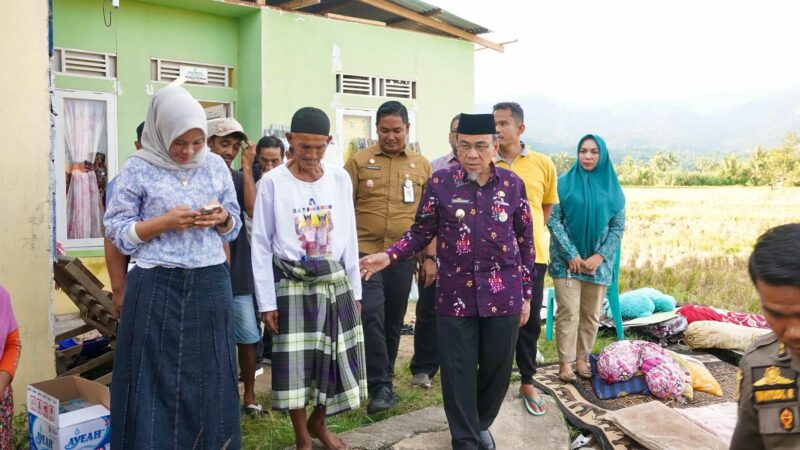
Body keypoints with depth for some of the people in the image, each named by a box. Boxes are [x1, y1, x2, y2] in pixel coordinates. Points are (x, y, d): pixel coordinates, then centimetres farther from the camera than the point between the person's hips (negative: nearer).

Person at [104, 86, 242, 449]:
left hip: (209, 284, 3)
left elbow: (233, 227, 13)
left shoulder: (216, 166, 6)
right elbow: (117, 230, -4)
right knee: (157, 376, 3)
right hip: (157, 286, -3)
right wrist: (165, 222, -17)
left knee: (209, 375, 10)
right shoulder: (138, 169, -4)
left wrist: (222, 219, -10)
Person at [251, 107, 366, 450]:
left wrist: (355, 289, 7)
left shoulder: (340, 179, 1)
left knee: (335, 358, 10)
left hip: (336, 282, 3)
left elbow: (349, 238, 7)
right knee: (295, 363, 3)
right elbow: (261, 245, -5)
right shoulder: (272, 182, -8)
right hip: (292, 286, -3)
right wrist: (266, 301, -6)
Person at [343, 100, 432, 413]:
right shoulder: (359, 161, 2)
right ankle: (381, 386, -1)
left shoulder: (421, 165, 8)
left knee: (393, 321, 11)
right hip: (365, 252, -2)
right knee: (371, 316, -11)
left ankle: (382, 379, 27)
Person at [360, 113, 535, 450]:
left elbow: (525, 241, 6)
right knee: (458, 372, 5)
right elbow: (421, 232, 3)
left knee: (497, 368, 13)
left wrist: (526, 294, 7)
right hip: (456, 294, -1)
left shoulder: (512, 184, 0)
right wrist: (389, 256, -13)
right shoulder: (440, 183, -3)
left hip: (504, 294, 2)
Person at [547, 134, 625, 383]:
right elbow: (553, 220, -6)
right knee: (568, 312, -5)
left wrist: (600, 256, -7)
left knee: (591, 314, 8)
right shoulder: (564, 183, -2)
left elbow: (618, 226, 5)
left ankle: (583, 358, 21)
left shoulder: (612, 188, 4)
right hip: (567, 259, -2)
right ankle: (565, 362, 6)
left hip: (598, 261, 3)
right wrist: (571, 254, -12)